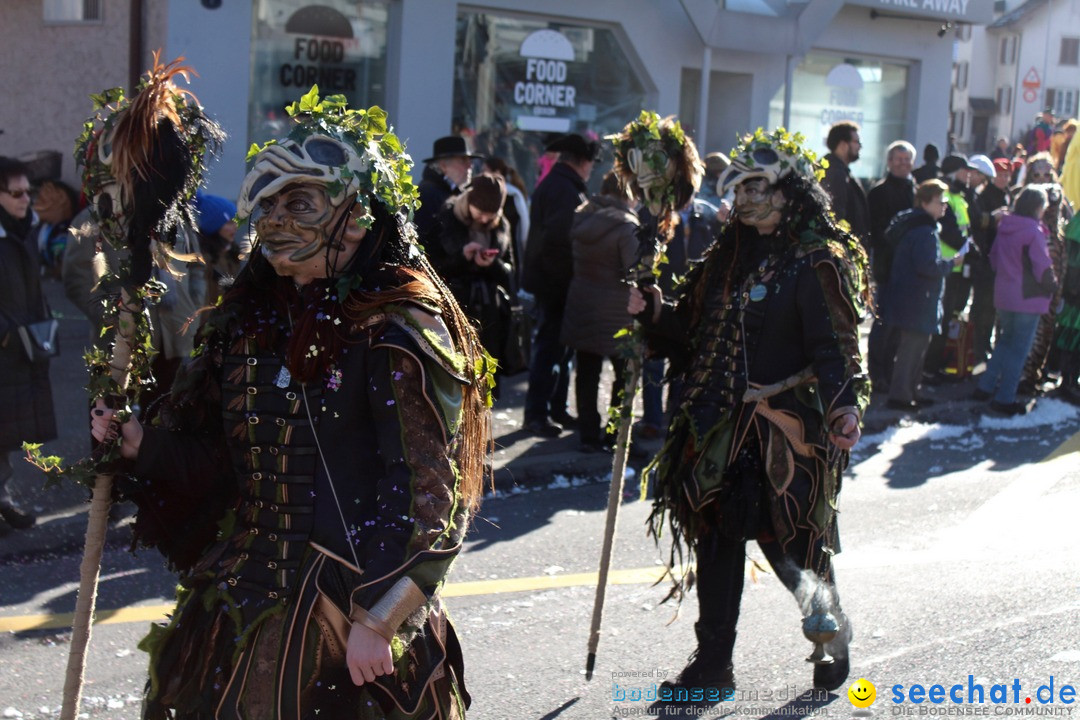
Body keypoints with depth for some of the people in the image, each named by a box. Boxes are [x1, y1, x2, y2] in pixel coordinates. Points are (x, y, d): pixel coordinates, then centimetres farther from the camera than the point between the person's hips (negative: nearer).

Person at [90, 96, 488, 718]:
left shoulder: (398, 332, -13)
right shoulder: (249, 321, 8)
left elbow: (426, 491, -16)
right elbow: (217, 458, 14)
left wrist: (377, 619, -18)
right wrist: (145, 443, -4)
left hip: (351, 608, -6)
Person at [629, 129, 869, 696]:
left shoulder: (817, 263, -6)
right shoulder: (730, 257, 14)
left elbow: (832, 345, -16)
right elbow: (690, 335, 16)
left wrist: (844, 405, -31)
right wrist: (651, 312, -1)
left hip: (787, 428, -6)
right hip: (722, 427, 6)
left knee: (787, 542, -3)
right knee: (718, 536, 7)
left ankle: (833, 632, 25)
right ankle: (713, 662, 19)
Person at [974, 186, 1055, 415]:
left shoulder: (1004, 227, 4)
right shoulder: (1033, 231, -18)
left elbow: (994, 258, 13)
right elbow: (1042, 267, -17)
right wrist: (1052, 285, 0)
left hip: (1003, 296, 7)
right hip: (1028, 299, -7)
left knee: (1005, 342, 22)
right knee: (1019, 349, 2)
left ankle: (985, 387, 23)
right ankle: (1005, 398, 5)